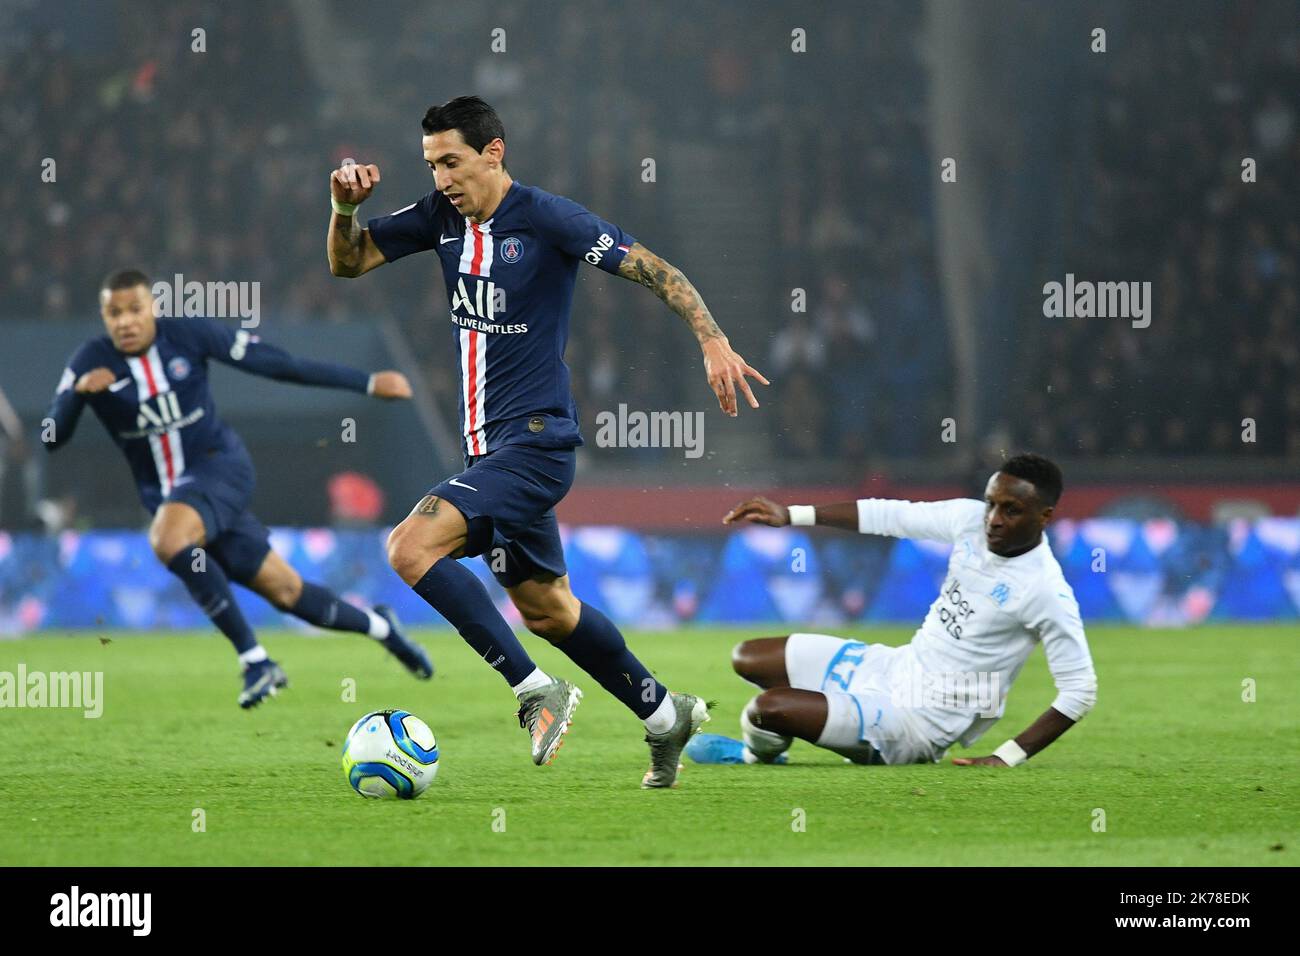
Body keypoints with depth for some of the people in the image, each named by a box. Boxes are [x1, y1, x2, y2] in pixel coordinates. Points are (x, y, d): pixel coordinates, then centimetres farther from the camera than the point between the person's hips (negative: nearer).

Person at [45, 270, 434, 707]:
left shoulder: (190, 335, -11)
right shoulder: (91, 362, -6)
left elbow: (278, 364, -7)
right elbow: (53, 438, -11)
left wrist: (367, 383, -7)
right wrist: (77, 391, -31)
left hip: (219, 468, -3)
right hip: (165, 494, 3)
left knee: (167, 539, -35)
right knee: (283, 590, 4)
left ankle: (255, 660, -25)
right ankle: (378, 626, 33)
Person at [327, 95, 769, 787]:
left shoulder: (545, 217, -12)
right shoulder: (441, 215, 7)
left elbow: (653, 269, -11)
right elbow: (348, 262, 12)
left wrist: (713, 341, -22)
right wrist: (344, 206, -9)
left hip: (534, 438, -8)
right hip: (491, 445, 8)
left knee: (411, 548, -24)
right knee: (544, 609, 16)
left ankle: (535, 690, -16)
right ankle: (664, 713, 32)